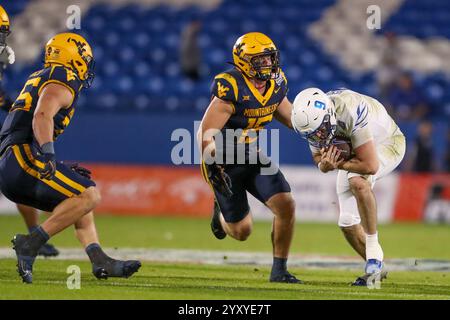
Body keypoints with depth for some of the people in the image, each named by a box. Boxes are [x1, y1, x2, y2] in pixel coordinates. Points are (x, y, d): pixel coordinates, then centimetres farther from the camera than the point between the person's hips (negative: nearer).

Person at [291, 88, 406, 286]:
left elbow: (370, 165, -41)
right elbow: (318, 157, -5)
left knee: (358, 182, -37)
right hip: (353, 149, 7)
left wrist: (337, 164, -29)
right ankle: (375, 269, 26)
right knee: (348, 222, 3)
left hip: (385, 143, -7)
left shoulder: (351, 112, -41)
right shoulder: (313, 118, -20)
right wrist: (324, 165, -28)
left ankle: (374, 253, -25)